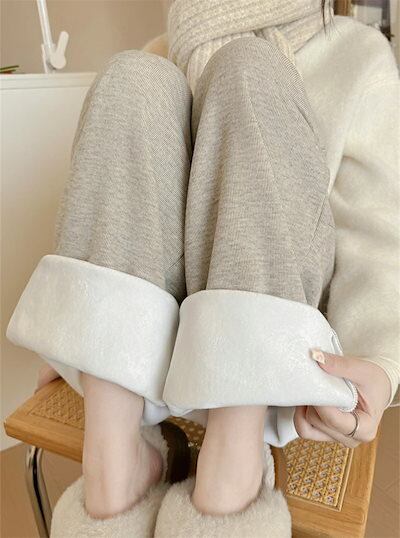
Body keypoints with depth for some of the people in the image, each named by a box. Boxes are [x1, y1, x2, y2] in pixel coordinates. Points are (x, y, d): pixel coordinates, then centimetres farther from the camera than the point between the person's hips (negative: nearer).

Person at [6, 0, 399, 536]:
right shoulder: (161, 58, 15)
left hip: (266, 343, -2)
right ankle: (112, 453, -27)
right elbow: (118, 199, 14)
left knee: (248, 70, -16)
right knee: (134, 81, -13)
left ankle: (234, 460, -29)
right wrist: (74, 342, 7)